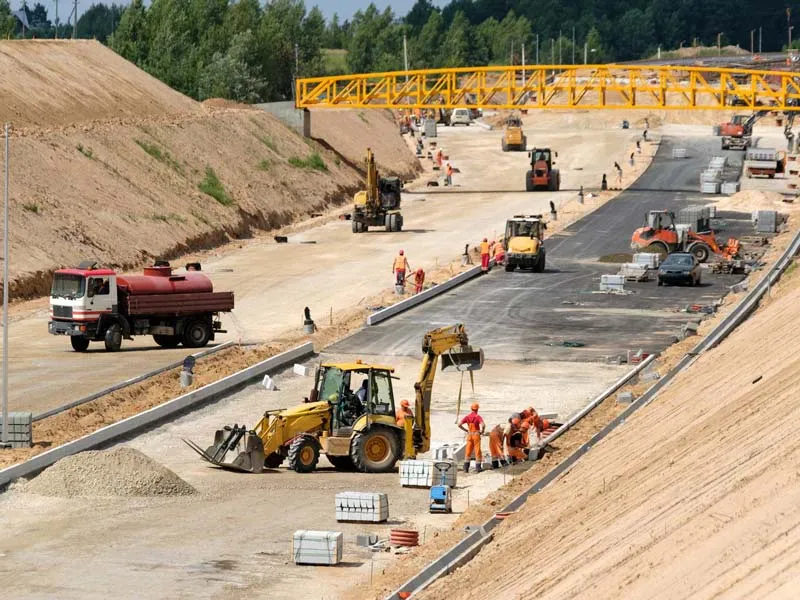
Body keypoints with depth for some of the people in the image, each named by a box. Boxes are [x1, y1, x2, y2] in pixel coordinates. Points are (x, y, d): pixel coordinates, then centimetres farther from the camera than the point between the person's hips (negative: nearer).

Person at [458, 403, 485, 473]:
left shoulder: (467, 417, 2)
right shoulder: (478, 417, -11)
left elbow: (459, 425, -5)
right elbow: (483, 425, -26)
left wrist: (466, 430, 5)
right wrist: (482, 431, -7)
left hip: (469, 435, 4)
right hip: (476, 435, -4)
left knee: (468, 451, 9)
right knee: (477, 451, 3)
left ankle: (466, 468, 7)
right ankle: (478, 468, 4)